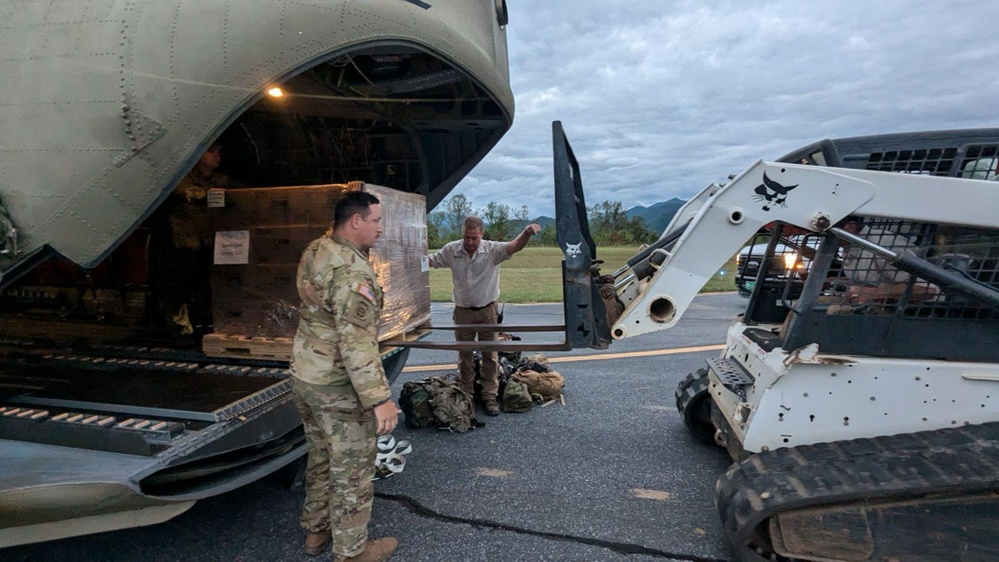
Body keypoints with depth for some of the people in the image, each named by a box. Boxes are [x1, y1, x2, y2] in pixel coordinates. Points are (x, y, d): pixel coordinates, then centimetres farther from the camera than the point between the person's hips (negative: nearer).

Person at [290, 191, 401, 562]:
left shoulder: (315, 251, 3)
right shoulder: (351, 270, -25)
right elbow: (356, 342, -30)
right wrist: (380, 398, -27)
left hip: (304, 375, 9)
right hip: (338, 386, -9)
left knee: (321, 456, 24)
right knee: (352, 469, 8)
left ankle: (316, 530, 42)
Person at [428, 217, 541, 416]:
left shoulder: (492, 250, -16)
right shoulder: (450, 250, -7)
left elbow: (514, 246, -32)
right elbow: (429, 261, 5)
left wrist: (527, 232, -54)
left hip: (487, 310, -2)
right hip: (463, 311, 2)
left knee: (490, 355, 6)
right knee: (464, 355, 14)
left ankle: (490, 396, 18)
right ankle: (466, 395, 29)